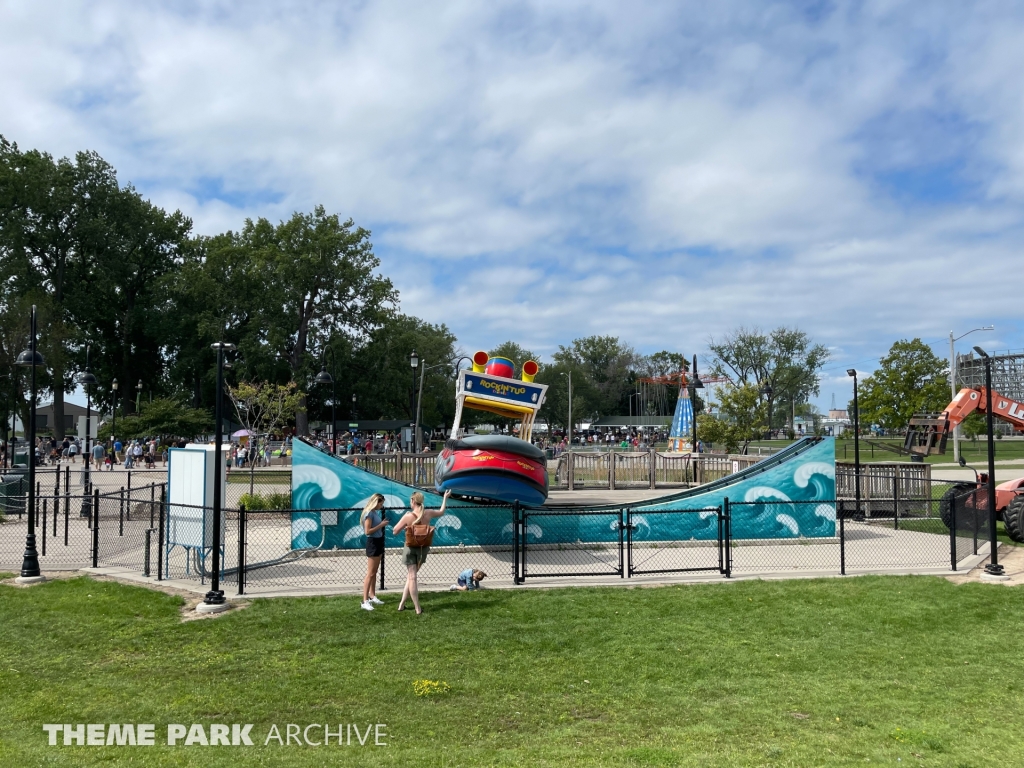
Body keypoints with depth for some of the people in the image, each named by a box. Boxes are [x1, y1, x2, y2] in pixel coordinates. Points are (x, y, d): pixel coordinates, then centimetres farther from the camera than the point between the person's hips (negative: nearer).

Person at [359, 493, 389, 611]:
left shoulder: (376, 512, 9)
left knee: (374, 572, 16)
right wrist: (381, 525, -19)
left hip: (379, 542, 9)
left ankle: (372, 596, 26)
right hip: (372, 542, -9)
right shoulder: (369, 513, -17)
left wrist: (383, 523, 3)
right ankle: (365, 601, -6)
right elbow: (367, 531, -22)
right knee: (370, 573, -8)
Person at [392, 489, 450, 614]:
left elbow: (395, 531, -8)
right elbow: (441, 512, 16)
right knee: (411, 576, 16)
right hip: (423, 548, 4)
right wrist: (445, 497, 28)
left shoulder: (408, 516, -16)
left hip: (410, 548, -4)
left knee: (412, 577, 2)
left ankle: (418, 608, 1)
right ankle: (402, 603, 19)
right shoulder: (428, 513, -5)